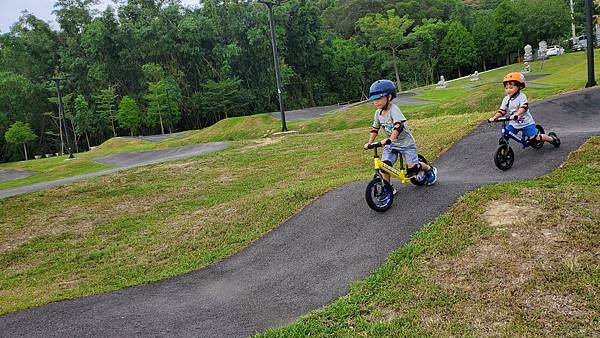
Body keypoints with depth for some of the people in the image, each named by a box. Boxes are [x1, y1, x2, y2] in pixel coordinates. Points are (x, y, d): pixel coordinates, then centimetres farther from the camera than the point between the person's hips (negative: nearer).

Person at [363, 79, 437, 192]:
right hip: (391, 144, 6)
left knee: (412, 168, -11)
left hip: (405, 142, -6)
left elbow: (398, 126, -39)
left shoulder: (394, 109, -23)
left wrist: (389, 139, -52)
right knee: (384, 164, -13)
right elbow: (374, 129, 10)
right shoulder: (378, 112, -1)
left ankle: (429, 169, 20)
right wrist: (369, 143, -1)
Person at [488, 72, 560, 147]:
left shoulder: (521, 96, -16)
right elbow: (502, 111, -2)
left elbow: (524, 107, -31)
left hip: (526, 123, -5)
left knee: (536, 138, -5)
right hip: (514, 124, 5)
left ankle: (552, 138, 19)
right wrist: (494, 117, -20)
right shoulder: (506, 99, 0)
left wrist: (515, 115, -48)